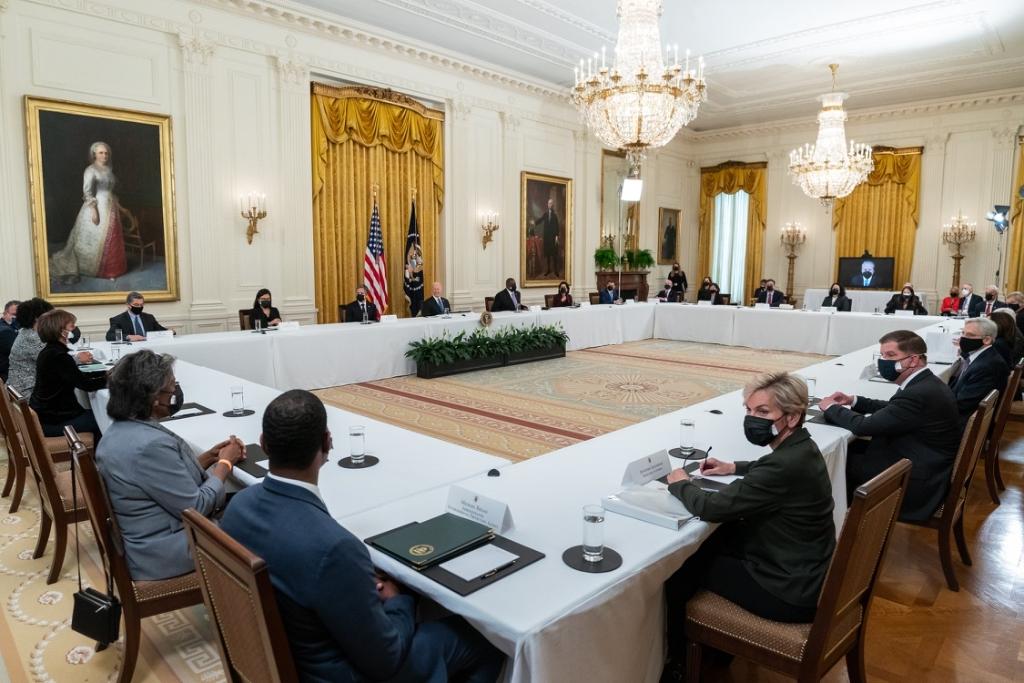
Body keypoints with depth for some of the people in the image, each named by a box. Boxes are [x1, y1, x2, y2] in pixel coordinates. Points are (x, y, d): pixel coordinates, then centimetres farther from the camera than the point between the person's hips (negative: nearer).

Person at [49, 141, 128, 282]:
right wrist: (94, 210, -22)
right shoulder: (91, 170, -11)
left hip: (110, 208, 7)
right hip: (97, 207, -7)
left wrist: (118, 205, 18)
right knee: (95, 239, -2)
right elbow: (87, 192, -16)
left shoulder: (108, 169, 12)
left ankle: (109, 269, 18)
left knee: (110, 240, 10)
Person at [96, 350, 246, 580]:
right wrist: (225, 463, -10)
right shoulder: (150, 444, -29)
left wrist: (211, 456, 2)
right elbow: (195, 508, -23)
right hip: (166, 556, -9)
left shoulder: (121, 429, 3)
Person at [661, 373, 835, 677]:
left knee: (682, 566, 3)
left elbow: (713, 508, -26)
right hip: (804, 572, 9)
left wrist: (680, 483, -8)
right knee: (710, 543, 19)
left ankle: (676, 660, 28)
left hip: (791, 593, -9)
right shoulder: (800, 449, -1)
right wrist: (735, 468, 12)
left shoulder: (786, 465, -31)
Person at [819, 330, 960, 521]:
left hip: (917, 484, -9)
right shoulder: (926, 384, 3)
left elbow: (864, 426, -24)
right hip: (930, 470, 9)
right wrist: (853, 401, 6)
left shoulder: (919, 394, -28)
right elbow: (891, 409, 20)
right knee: (852, 447, 11)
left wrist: (831, 408, -7)